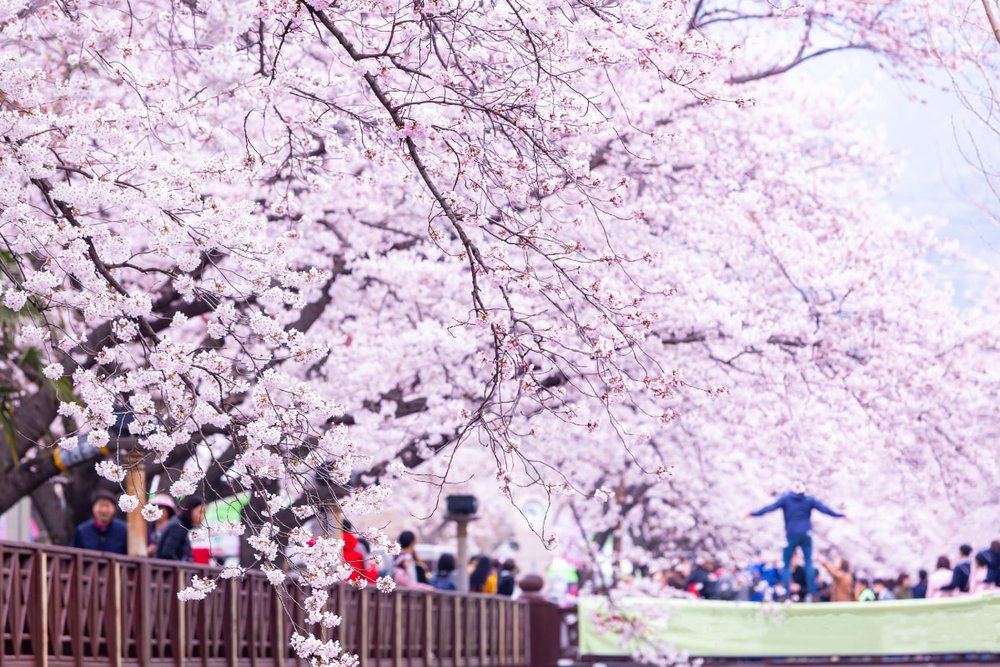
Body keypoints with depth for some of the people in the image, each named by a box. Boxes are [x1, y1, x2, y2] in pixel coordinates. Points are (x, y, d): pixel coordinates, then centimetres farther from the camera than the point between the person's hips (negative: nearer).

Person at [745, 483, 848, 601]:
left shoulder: (785, 499, 1)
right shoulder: (809, 500, 4)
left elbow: (770, 507, -4)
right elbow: (824, 508, 4)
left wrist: (753, 514, -2)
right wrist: (840, 515, 10)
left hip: (791, 535, -1)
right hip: (806, 535, 1)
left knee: (786, 564, 5)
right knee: (808, 563, 9)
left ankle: (786, 593, -8)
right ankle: (812, 592, 0)